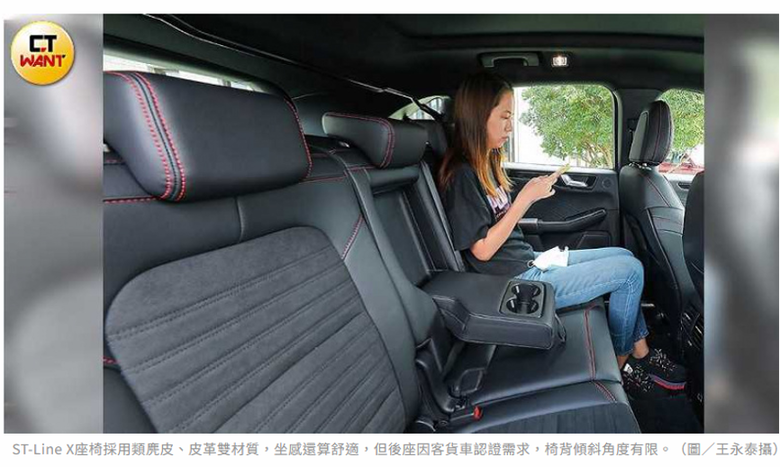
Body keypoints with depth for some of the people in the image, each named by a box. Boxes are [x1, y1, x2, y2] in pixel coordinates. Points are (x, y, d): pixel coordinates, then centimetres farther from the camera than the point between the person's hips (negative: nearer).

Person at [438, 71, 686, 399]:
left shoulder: (485, 163, 11)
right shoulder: (461, 175, -20)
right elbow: (482, 250, -20)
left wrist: (531, 194, 0)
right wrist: (525, 199, -18)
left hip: (530, 261, 10)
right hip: (517, 284, -10)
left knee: (625, 256, 14)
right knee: (630, 270, -5)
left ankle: (642, 353, 21)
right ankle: (618, 368, 13)